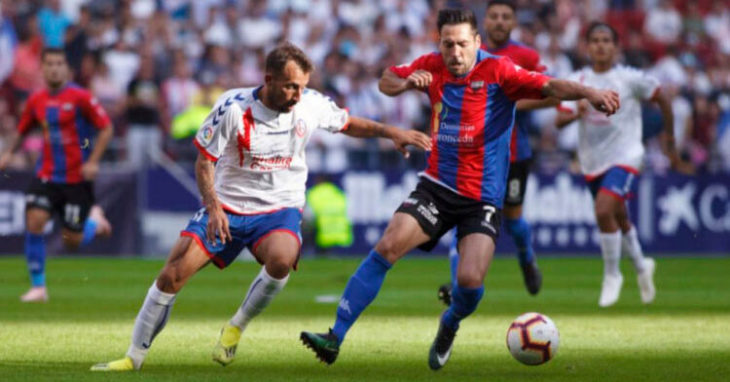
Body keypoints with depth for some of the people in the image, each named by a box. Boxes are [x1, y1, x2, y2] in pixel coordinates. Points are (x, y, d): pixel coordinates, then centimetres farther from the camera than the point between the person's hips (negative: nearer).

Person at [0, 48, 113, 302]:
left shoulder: (80, 97, -10)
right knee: (34, 221, -17)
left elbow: (106, 128, -8)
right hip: (46, 174, 3)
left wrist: (93, 161, -18)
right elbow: (22, 131, 19)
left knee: (72, 241, -1)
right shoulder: (36, 100, 4)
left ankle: (95, 221, 36)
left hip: (77, 178, -3)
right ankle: (38, 287, -6)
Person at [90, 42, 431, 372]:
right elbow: (204, 160, -9)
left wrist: (389, 132, -3)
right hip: (227, 208, -1)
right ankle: (134, 357, 5)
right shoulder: (233, 108, -16)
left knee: (281, 260, -34)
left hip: (280, 209, 1)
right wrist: (213, 206, -24)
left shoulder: (311, 104, -7)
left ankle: (236, 327, -9)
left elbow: (350, 124, 12)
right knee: (172, 275, -10)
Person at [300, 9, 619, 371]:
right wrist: (407, 82, -10)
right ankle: (336, 337, -10)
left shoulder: (498, 70, -13)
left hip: (482, 198, -3)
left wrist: (589, 93, -43)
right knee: (386, 248, -13)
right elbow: (386, 82, 14)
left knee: (471, 280, -18)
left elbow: (547, 86, -25)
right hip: (437, 187, 3)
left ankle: (450, 325, 19)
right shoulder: (431, 66, 0)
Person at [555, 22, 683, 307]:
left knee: (604, 210, -24)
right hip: (592, 161, 5)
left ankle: (612, 274, -6)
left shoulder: (630, 79, -9)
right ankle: (641, 266, 45)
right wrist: (575, 114, -32)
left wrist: (670, 142, 9)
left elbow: (662, 100, 4)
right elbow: (559, 120, -9)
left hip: (624, 157, -5)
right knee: (619, 220, 18)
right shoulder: (577, 81, -1)